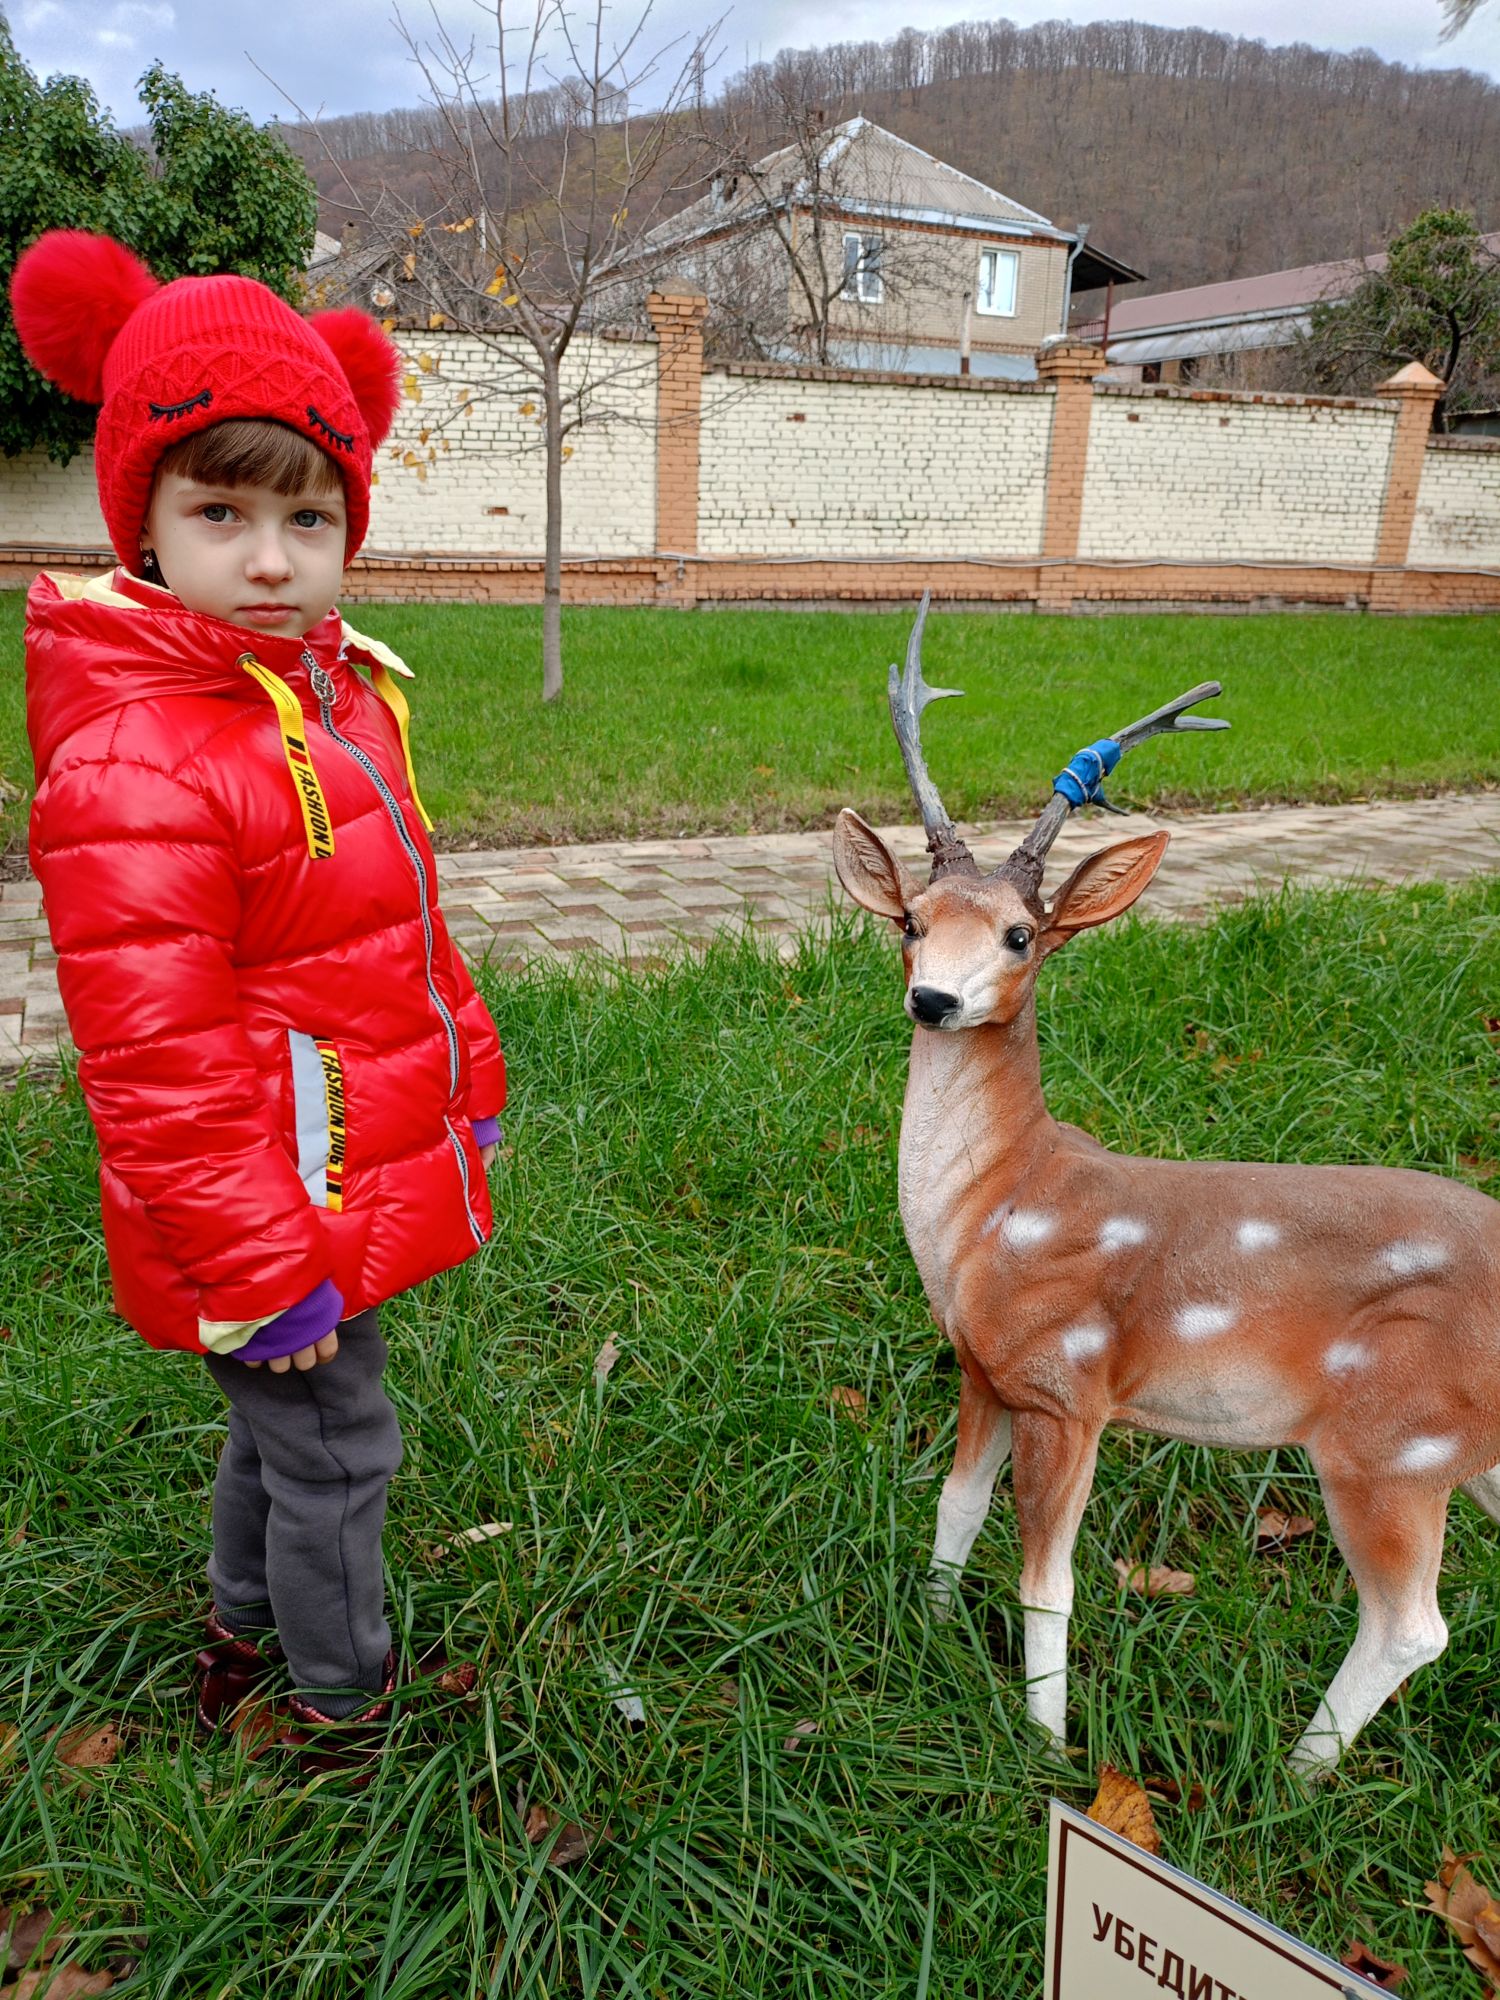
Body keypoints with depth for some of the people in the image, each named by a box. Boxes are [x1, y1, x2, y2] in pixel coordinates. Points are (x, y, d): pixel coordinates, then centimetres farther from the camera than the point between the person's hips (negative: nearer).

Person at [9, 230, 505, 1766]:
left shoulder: (335, 689, 4)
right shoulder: (128, 769, -26)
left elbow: (406, 926, 15)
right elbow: (157, 1055, -26)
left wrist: (468, 1079, 19)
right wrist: (262, 1270, -21)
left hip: (372, 1167, 9)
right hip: (280, 1200, -9)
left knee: (280, 1422, 27)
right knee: (332, 1448, 11)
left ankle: (245, 1623, 52)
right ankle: (339, 1701, 37)